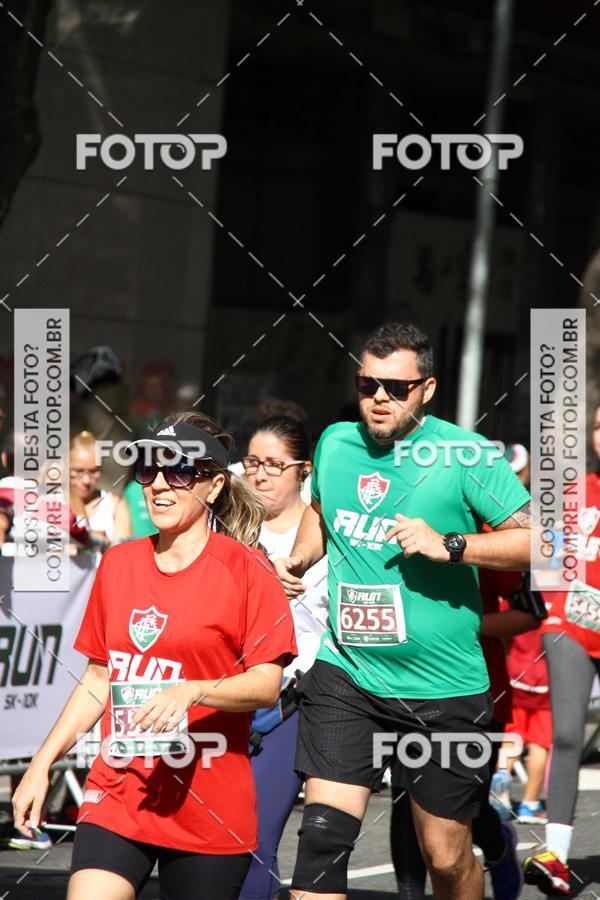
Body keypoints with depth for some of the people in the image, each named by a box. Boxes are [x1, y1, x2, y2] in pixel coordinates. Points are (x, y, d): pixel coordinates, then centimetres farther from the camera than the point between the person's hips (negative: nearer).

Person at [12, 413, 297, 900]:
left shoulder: (245, 570, -4)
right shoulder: (118, 563, 12)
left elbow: (266, 684, -11)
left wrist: (191, 691, -28)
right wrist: (42, 764, 16)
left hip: (210, 811, -3)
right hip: (116, 794, 3)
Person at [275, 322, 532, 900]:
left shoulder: (465, 456, -9)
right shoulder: (335, 443, 5)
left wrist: (448, 545, -23)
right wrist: (299, 558, 10)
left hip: (444, 689, -3)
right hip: (345, 676, 3)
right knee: (322, 835, -13)